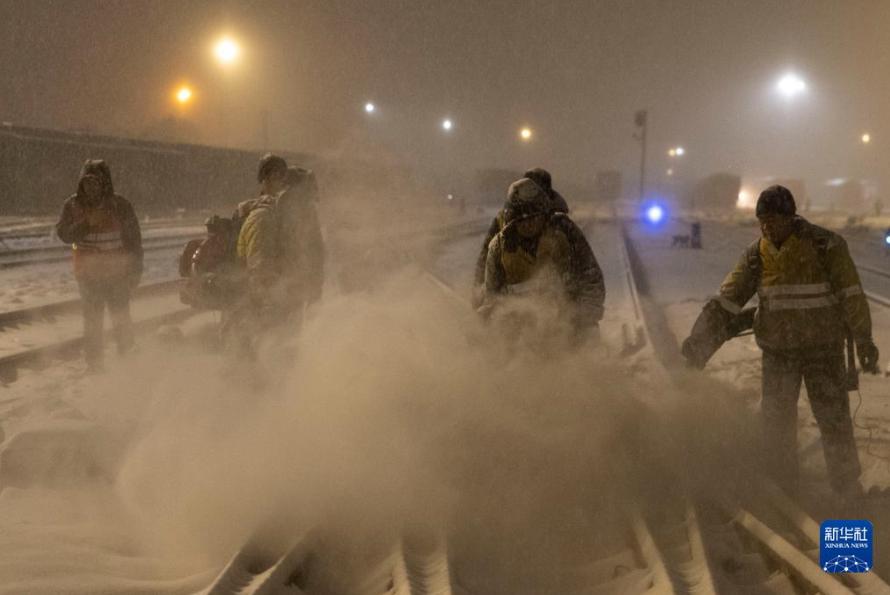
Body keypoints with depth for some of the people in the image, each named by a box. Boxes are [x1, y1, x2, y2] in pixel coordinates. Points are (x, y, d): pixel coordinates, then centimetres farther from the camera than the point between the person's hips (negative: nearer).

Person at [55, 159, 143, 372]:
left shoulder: (120, 205, -1)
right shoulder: (73, 205, 2)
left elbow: (134, 239, 2)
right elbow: (63, 233, -6)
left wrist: (136, 270, -1)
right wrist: (86, 224, -22)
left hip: (117, 272, -1)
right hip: (88, 273, 1)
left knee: (121, 318, 1)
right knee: (92, 320, 4)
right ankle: (94, 364, 12)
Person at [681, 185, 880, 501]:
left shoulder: (825, 245, -13)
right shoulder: (756, 255, -2)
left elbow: (851, 296, -9)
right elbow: (726, 300, -2)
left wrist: (863, 341, -10)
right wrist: (701, 338, -10)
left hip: (824, 349, -3)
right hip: (778, 351, 3)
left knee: (835, 422, 1)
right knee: (776, 424, 5)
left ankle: (849, 493, 14)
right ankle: (782, 492, 19)